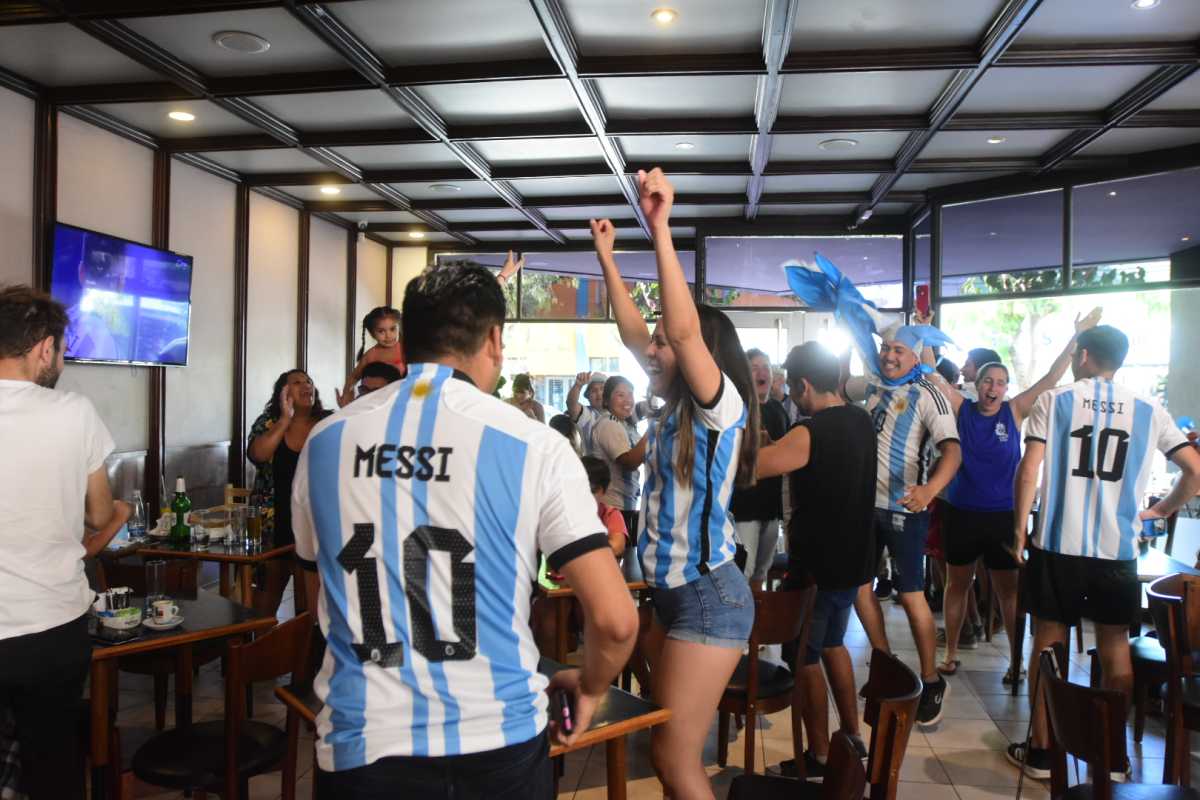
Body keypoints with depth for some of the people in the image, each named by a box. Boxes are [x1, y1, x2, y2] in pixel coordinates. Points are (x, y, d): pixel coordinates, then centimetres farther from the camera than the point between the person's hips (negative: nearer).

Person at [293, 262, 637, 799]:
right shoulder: (534, 446, -11)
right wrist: (590, 688, 8)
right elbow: (615, 620, -12)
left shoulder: (323, 442, 0)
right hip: (497, 745, -1)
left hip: (361, 746, 2)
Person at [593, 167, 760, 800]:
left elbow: (684, 328, -30)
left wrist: (660, 227, -32)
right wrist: (605, 255, 15)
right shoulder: (677, 409, 9)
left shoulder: (721, 408, -14)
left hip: (708, 596, -9)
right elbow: (633, 334, 14)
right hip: (670, 590, 9)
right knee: (669, 747, 17)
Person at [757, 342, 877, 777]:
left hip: (818, 565, -8)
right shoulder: (861, 421, 2)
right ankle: (852, 736, 33)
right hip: (853, 559, 8)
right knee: (833, 644, 25)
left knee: (804, 658, 7)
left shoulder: (810, 433, -24)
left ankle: (819, 756, 17)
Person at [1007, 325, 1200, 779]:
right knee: (1115, 646, 14)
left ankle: (1040, 751, 15)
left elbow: (1028, 473, -9)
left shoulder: (1053, 401, -2)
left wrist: (1019, 529, 0)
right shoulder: (1148, 411, 5)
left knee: (1048, 644, 8)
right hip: (1119, 549, 2)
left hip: (1057, 545, -2)